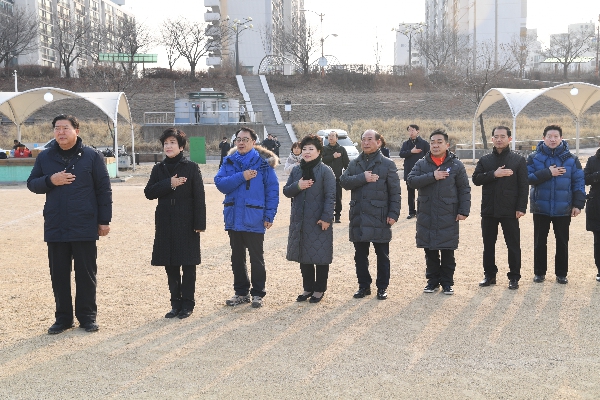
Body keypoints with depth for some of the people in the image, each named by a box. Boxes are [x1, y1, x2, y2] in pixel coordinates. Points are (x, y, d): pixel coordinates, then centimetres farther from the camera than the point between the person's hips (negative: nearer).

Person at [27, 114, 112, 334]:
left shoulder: (92, 156, -2)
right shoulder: (44, 157, 7)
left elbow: (104, 190, -1)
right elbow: (31, 183, 10)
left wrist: (104, 220, -4)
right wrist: (50, 180, -11)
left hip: (85, 227, -3)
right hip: (55, 228, 3)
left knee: (86, 274, 5)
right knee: (58, 274, 8)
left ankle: (87, 316, 16)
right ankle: (63, 317, 19)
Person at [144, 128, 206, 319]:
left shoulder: (192, 167, -3)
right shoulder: (158, 169, 8)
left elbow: (199, 197, -5)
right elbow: (149, 192, 0)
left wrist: (200, 223, -10)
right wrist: (169, 184, -14)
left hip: (186, 223, -3)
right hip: (165, 223, 4)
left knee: (188, 265, 2)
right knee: (170, 266, 7)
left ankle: (187, 304, 12)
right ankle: (176, 303, 18)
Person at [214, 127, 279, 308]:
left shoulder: (263, 163, -5)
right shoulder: (229, 162, 6)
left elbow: (272, 190, -6)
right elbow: (220, 183, -7)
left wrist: (269, 215, -12)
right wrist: (241, 177, -18)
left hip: (254, 220, -4)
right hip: (234, 218, 4)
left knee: (256, 258, 6)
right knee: (237, 257, 13)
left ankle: (258, 294, 17)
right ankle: (241, 292, 25)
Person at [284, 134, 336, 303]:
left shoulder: (325, 171, -7)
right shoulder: (296, 170, 9)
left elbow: (330, 196, -10)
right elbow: (286, 191, 9)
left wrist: (326, 218, -17)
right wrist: (297, 186, -11)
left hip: (319, 221, -5)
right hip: (299, 221, 5)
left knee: (320, 256, 3)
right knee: (303, 257, 12)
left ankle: (319, 289, 15)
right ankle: (307, 288, 24)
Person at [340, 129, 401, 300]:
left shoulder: (388, 164, -1)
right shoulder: (354, 164, 11)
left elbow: (395, 192, -4)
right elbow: (344, 181, -4)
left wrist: (393, 214, -10)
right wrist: (362, 178, -16)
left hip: (379, 217, -4)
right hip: (358, 217, 4)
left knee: (382, 255, 5)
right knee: (360, 254, 11)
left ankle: (382, 287, 16)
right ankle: (363, 285, 23)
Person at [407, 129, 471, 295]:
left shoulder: (456, 165, 0)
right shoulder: (421, 164, 4)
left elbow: (464, 190, 0)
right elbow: (411, 180, -10)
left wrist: (464, 211, -7)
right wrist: (432, 176, -18)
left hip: (448, 216, -2)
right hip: (426, 216, 2)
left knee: (447, 252, 5)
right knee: (430, 251, 9)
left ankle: (447, 283, 17)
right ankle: (433, 280, 22)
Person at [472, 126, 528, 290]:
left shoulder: (518, 160, 0)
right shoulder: (485, 160, 8)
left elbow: (523, 185, -3)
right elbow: (476, 179, -4)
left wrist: (521, 207, -10)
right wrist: (494, 174, -17)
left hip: (510, 210, -3)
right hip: (488, 209, 3)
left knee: (513, 245, 3)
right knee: (488, 244, 11)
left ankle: (514, 277, 13)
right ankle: (489, 274, 23)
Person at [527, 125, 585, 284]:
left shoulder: (571, 159, 1)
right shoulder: (534, 157, 0)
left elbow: (579, 182, 0)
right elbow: (527, 178, -10)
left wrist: (578, 204, -7)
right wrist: (548, 173, -18)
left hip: (563, 209, 0)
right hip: (540, 207, 0)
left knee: (562, 241, 8)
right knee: (540, 241, 8)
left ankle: (561, 273, 19)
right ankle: (539, 272, 19)